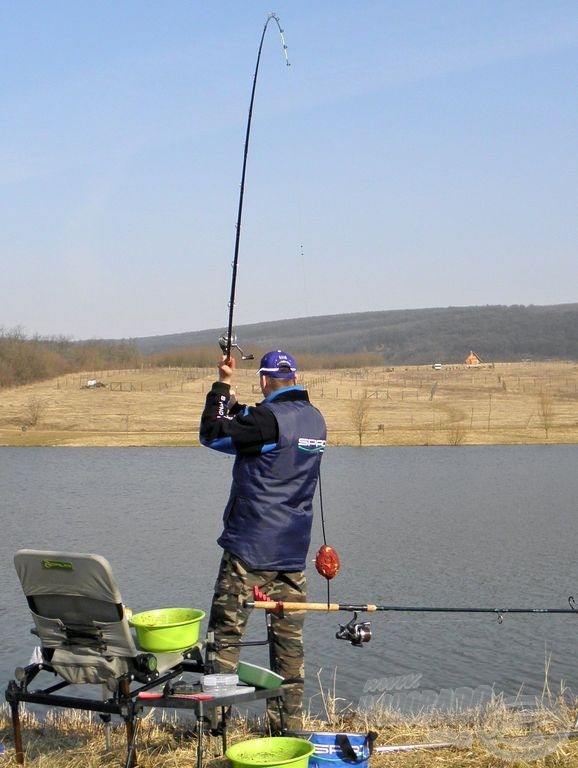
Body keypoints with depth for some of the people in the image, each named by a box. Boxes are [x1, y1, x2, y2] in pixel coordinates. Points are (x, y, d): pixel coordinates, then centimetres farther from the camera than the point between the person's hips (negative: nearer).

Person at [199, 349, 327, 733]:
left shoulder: (268, 418, -15)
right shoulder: (316, 420, 9)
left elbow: (213, 434, -8)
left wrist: (223, 387, 3)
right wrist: (235, 405, 26)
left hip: (250, 546, -7)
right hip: (293, 552, 7)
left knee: (227, 630, 1)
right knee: (289, 637, 9)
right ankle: (289, 721, 11)